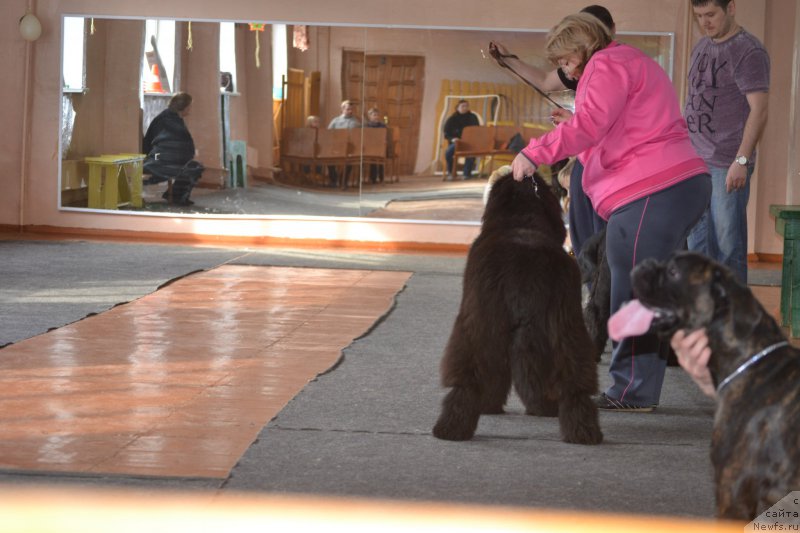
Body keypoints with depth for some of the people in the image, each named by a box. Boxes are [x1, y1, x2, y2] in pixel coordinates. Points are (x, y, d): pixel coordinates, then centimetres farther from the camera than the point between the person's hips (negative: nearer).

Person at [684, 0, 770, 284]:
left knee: (728, 244, -4)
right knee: (697, 242, 11)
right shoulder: (702, 47, 15)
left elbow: (758, 110, -16)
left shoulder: (749, 52, -10)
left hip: (726, 165, -8)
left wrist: (741, 160, -23)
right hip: (694, 162, 8)